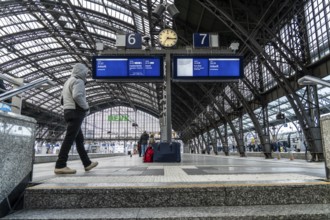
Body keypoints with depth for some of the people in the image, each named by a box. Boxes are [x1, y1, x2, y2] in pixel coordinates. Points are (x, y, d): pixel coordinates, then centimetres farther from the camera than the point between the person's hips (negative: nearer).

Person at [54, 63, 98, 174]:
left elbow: (62, 100, 25)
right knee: (69, 139, -12)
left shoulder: (68, 82, 23)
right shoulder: (78, 81, -7)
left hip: (68, 112, 10)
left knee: (79, 139, 11)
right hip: (76, 113, -10)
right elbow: (77, 96, -25)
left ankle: (87, 163, 17)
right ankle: (60, 166, -13)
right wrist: (86, 107, -14)